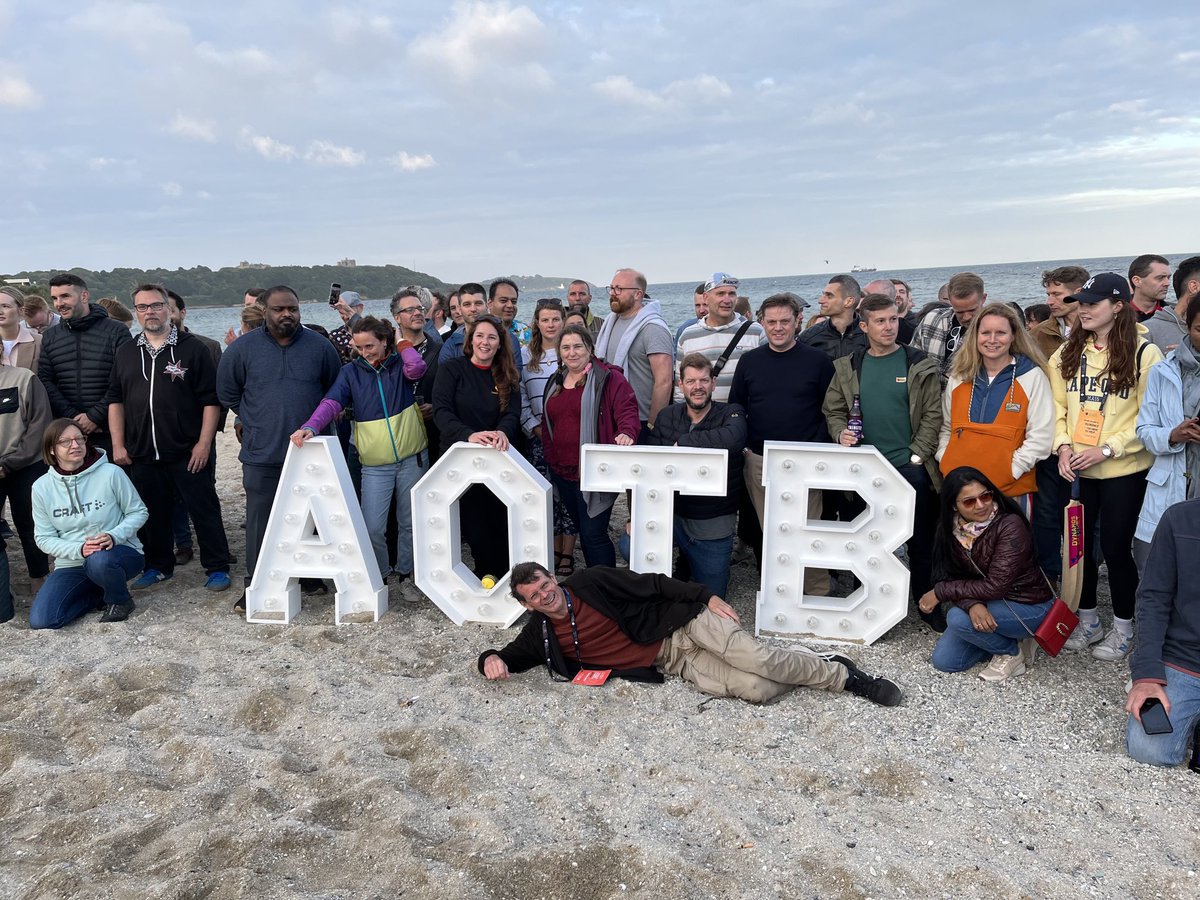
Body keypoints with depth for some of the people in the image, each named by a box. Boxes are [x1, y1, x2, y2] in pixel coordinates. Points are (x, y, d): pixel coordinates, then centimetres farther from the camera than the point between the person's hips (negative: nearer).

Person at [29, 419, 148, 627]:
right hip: (72, 565, 3)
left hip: (120, 553, -3)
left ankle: (119, 600, -6)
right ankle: (101, 595, 12)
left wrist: (114, 536, -22)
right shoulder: (42, 487, -2)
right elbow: (44, 538, 1)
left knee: (99, 561, -40)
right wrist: (79, 549, -18)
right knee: (40, 620, -16)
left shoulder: (111, 473, -11)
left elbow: (138, 512, -3)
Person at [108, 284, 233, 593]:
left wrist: (204, 443, -11)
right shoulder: (126, 353, 12)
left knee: (204, 510, 0)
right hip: (142, 454, 4)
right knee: (153, 513, 13)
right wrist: (118, 444, 6)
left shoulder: (192, 348, -2)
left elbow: (211, 400, -6)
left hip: (189, 453, -4)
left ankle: (217, 567, 10)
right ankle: (158, 566, 28)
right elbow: (115, 400, 14)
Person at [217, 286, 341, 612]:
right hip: (261, 454, 0)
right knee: (259, 521, 2)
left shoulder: (319, 346, 2)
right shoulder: (243, 347, 0)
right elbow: (227, 391, 12)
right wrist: (255, 420, 12)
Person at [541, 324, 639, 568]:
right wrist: (550, 457, 12)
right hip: (563, 471, 7)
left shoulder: (608, 378, -5)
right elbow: (547, 423, 23)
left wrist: (626, 432, -35)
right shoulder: (555, 383, 16)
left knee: (593, 534, -8)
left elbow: (627, 410, -14)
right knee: (583, 530, 16)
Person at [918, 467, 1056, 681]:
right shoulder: (951, 529, -8)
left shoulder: (1010, 525, -26)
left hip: (1029, 607, -6)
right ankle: (1005, 638, 15)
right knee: (944, 661, -2)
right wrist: (972, 604, -34)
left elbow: (996, 585, -28)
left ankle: (1012, 651, -2)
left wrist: (940, 592, -21)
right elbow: (953, 578, -11)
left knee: (957, 618, -28)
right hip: (989, 604, 6)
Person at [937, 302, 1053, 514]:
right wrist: (945, 463, 5)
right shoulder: (959, 376, 10)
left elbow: (1040, 436, -6)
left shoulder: (1032, 376, -1)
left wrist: (1011, 471, -12)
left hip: (1010, 491, -3)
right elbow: (946, 428, 18)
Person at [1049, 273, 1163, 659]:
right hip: (1076, 468, 4)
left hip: (1123, 470, -4)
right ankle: (1087, 620, 29)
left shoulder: (1144, 353, -8)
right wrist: (1063, 444, -7)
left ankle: (1123, 628, 23)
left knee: (1116, 546, 3)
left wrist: (1107, 449, -16)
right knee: (1078, 542, 11)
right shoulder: (1068, 352, 6)